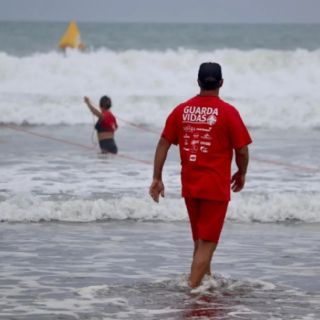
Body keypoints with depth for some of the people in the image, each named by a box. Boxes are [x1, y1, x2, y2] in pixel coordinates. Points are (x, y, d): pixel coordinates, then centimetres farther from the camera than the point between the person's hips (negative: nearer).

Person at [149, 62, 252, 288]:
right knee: (207, 244, -1)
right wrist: (241, 175, 11)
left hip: (189, 185, 5)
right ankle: (192, 290, -9)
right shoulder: (228, 112, -9)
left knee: (200, 241, 20)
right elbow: (242, 150, -7)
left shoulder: (181, 110, 3)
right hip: (216, 186, -5)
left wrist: (157, 179, 8)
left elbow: (163, 144, 3)